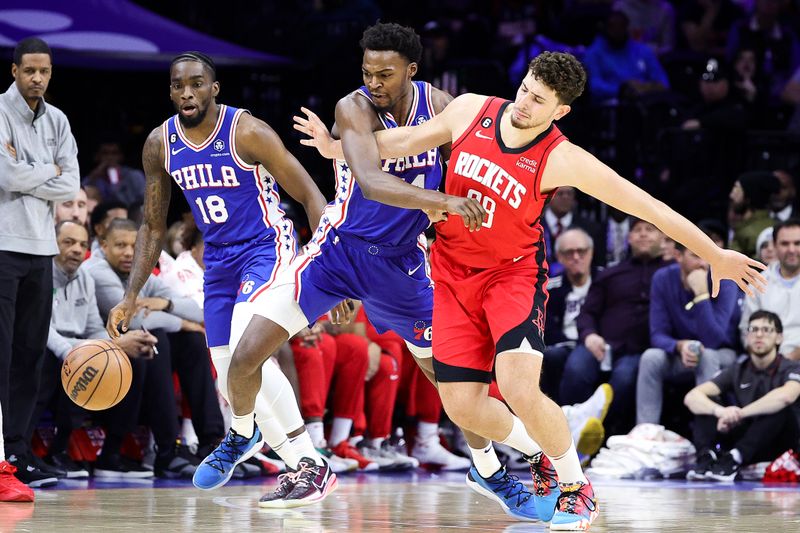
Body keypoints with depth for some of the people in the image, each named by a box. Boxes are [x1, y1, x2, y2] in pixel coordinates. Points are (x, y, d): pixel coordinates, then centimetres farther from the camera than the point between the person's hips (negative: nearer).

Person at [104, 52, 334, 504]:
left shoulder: (247, 133, -19)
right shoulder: (160, 144, -2)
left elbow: (310, 196, -16)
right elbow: (154, 227, 9)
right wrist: (131, 297, 3)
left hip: (266, 248, -7)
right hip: (219, 258, 7)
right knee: (229, 376, 6)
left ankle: (307, 462, -18)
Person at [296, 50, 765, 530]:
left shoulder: (561, 160, -21)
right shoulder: (470, 111, -10)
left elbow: (645, 205, -18)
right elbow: (411, 139, 11)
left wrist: (716, 255, -16)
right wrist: (337, 148, 14)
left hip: (514, 271, -4)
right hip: (454, 271, 4)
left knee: (519, 389, -25)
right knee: (462, 406, -3)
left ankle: (577, 488, -1)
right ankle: (546, 456, 26)